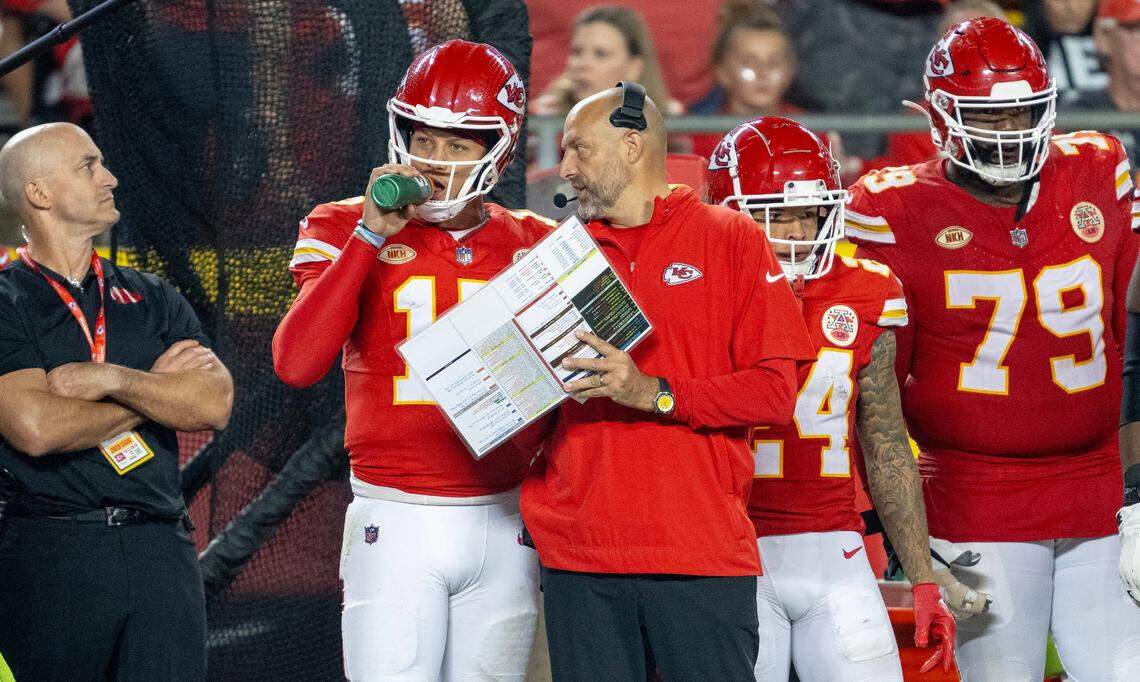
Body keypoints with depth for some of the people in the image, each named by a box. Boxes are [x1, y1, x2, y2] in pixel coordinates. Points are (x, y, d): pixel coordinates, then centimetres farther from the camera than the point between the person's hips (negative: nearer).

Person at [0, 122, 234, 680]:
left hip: (160, 550, 4)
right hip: (48, 551, -3)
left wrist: (110, 379, -9)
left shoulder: (151, 300, 15)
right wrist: (159, 386, -3)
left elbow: (215, 405, 2)